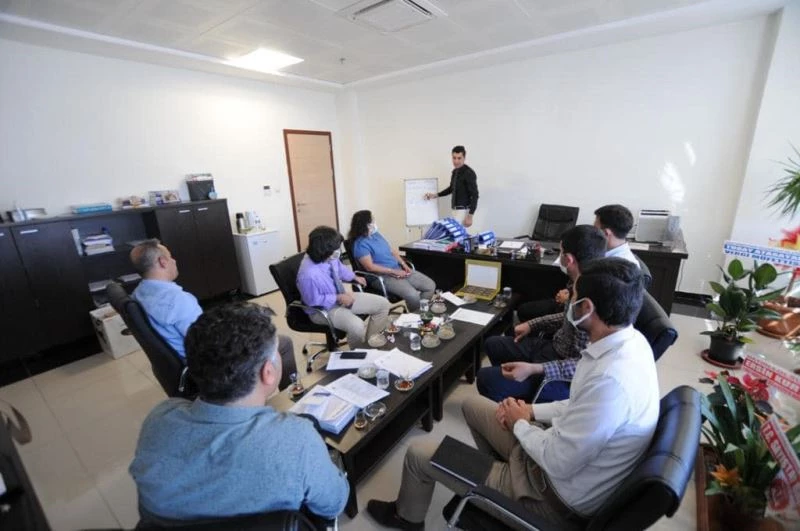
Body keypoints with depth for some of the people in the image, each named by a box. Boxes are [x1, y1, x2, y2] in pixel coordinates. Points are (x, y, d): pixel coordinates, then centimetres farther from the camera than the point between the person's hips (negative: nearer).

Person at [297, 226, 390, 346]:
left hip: (340, 297, 8)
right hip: (323, 309, -8)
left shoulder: (331, 257, -13)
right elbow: (313, 301, -23)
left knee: (382, 304, 2)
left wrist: (354, 277, 1)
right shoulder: (308, 275, -35)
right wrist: (338, 298, -22)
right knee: (357, 326, -35)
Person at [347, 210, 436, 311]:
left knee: (431, 286, -1)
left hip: (399, 269, 9)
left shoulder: (376, 234, 14)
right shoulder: (360, 244, -11)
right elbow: (370, 267, -19)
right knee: (413, 295, -29)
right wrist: (394, 272, -18)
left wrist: (404, 265, 3)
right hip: (384, 276, -8)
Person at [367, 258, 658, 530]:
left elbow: (558, 464, -27)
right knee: (473, 405, 21)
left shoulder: (611, 380, -37)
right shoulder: (630, 340, -7)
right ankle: (501, 472, 42)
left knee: (418, 454, 1)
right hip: (564, 456, 8)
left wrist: (520, 423, -9)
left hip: (556, 494, -8)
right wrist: (532, 411, -1)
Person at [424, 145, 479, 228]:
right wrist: (436, 195, 19)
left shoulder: (469, 173, -16)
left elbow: (474, 195, -19)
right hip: (455, 209, 9)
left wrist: (470, 216, -24)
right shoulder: (455, 171, 10)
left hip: (464, 210, -9)